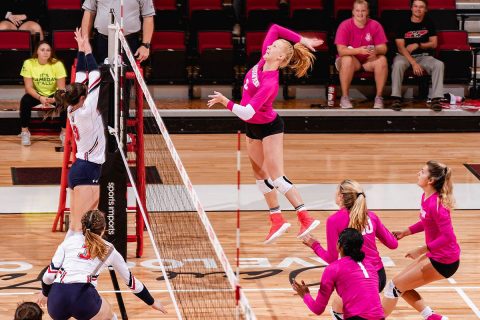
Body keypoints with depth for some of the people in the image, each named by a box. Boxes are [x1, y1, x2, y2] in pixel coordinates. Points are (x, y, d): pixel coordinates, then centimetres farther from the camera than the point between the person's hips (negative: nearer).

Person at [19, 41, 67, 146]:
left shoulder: (57, 64, -17)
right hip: (36, 94, 0)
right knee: (25, 101, -30)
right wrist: (40, 98, -33)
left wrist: (54, 99, -35)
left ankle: (64, 133, -12)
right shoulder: (29, 63, -17)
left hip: (54, 95, 0)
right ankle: (25, 132, -14)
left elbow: (61, 88, -16)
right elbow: (29, 87, -16)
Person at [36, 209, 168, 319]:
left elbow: (49, 274, 15)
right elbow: (130, 280, 32)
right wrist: (152, 302, 46)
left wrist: (45, 293, 36)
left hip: (56, 296, 2)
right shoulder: (109, 250, 21)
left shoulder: (69, 241, 21)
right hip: (84, 296, -2)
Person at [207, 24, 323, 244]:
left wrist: (225, 102, -30)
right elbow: (274, 29, -3)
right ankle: (277, 220, 15)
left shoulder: (270, 83, -31)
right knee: (260, 174, 10)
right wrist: (301, 40, -5)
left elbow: (247, 113, -35)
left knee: (277, 177, -13)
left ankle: (306, 218, -15)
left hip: (269, 128, -9)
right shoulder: (263, 61, -10)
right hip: (253, 128, 9)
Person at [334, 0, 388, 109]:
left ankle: (379, 97, -19)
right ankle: (345, 97, -26)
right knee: (347, 59, -36)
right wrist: (359, 50, -38)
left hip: (369, 60, 2)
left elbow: (383, 48, -9)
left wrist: (375, 50, -34)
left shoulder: (375, 25, -7)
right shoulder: (345, 26, -13)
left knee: (382, 59, -28)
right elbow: (341, 50, -21)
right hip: (351, 59, -2)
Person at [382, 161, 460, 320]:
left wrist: (422, 250, -26)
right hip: (435, 256, 9)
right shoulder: (426, 197, 3)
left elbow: (447, 236, -28)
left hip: (443, 261, -9)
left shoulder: (435, 204, -25)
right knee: (401, 286, 15)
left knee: (395, 286, -2)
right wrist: (405, 233, 15)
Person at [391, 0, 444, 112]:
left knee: (439, 64, -28)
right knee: (398, 64, -37)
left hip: (424, 56, 2)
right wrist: (413, 63, -21)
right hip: (405, 56, -2)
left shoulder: (429, 24, 11)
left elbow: (433, 44, 9)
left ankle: (436, 98, -34)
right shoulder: (403, 25, 1)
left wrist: (417, 45, -8)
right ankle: (396, 98, -36)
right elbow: (401, 47, -8)